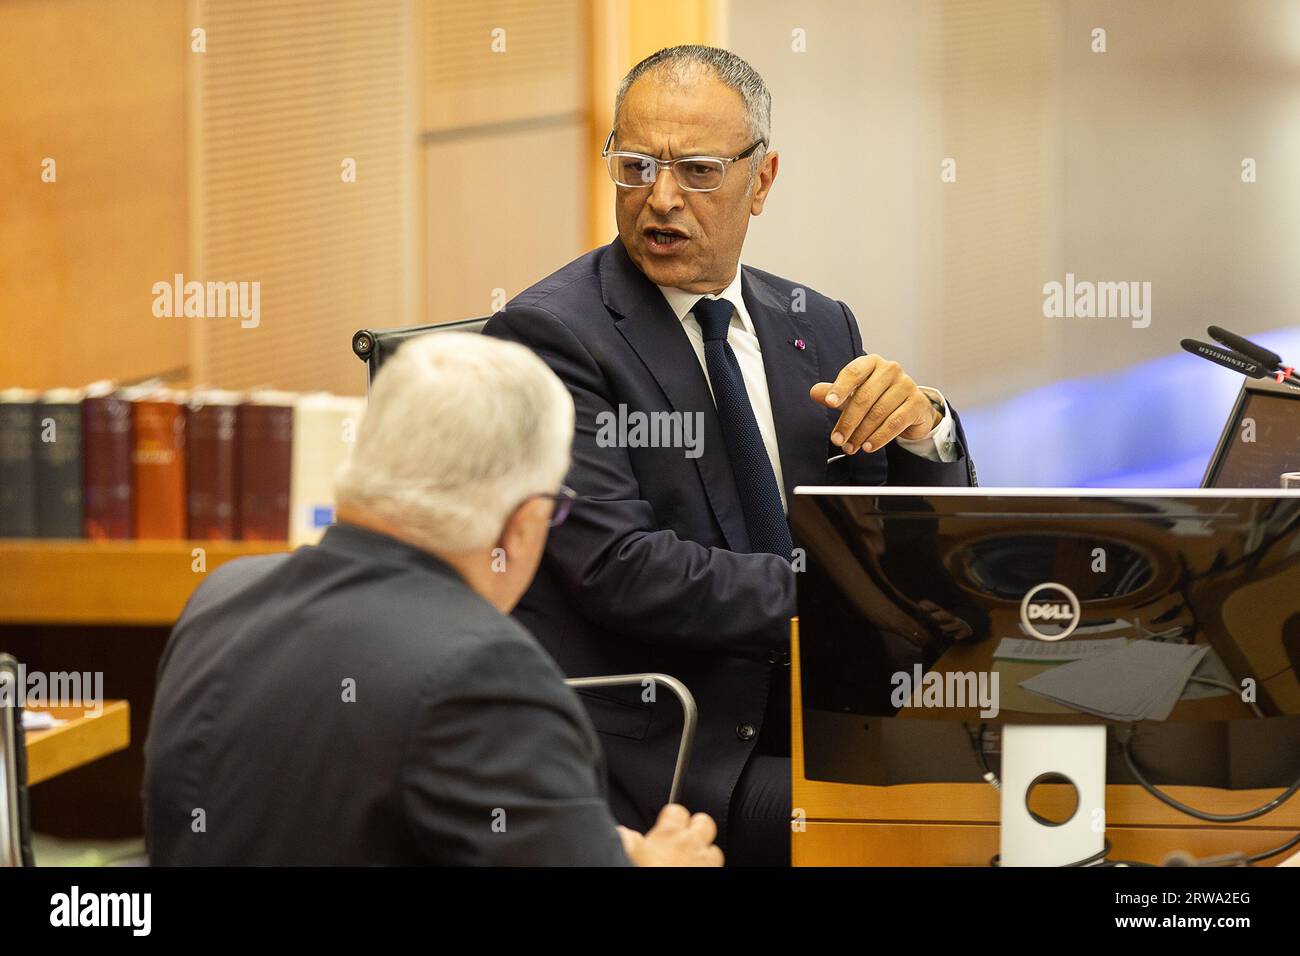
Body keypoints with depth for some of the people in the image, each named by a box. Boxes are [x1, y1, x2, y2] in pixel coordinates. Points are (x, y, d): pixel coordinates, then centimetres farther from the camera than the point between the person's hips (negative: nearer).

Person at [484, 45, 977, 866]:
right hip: (647, 757, -6)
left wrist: (921, 428, -6)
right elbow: (618, 568, -16)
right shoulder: (548, 335, -6)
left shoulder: (818, 329, 13)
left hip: (800, 731, 6)